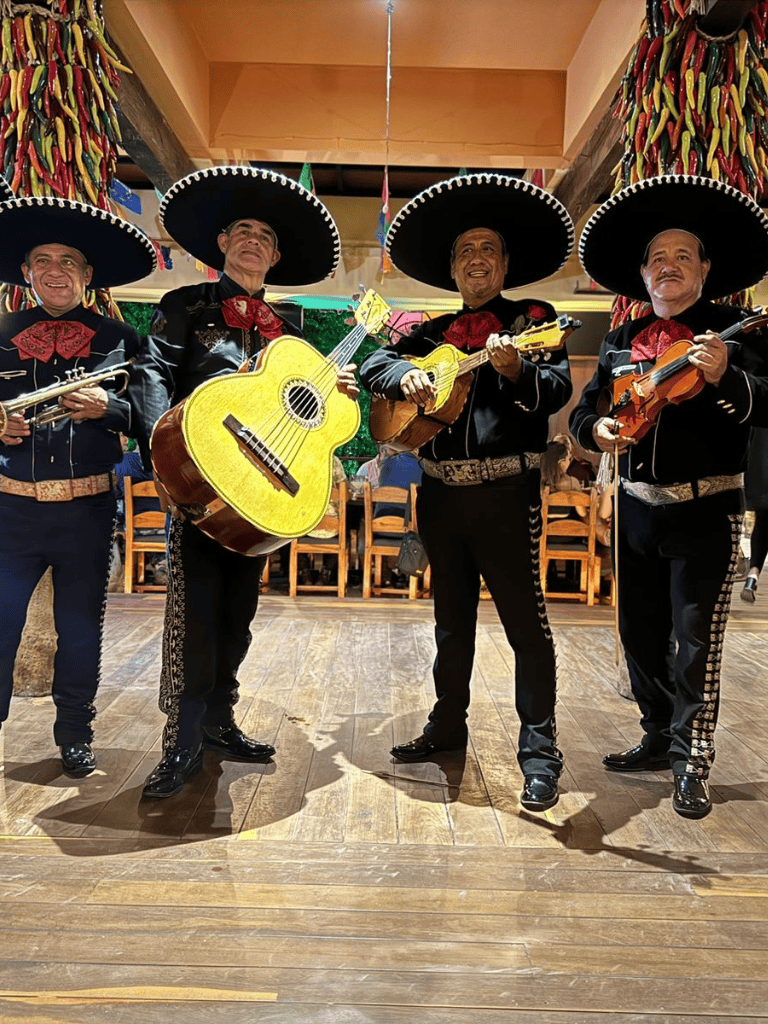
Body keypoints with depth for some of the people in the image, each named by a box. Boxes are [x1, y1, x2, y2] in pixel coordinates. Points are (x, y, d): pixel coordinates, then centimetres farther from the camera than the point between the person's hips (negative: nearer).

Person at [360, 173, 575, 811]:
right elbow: (373, 362, 11)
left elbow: (558, 390, -10)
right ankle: (449, 725, 31)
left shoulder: (533, 319, 2)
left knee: (525, 620, -3)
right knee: (452, 619, 16)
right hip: (440, 491, 5)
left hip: (506, 492, -5)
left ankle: (540, 751, 7)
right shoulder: (434, 333, 15)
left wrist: (514, 369, -29)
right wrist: (402, 375, -9)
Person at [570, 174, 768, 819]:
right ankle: (659, 739, 30)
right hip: (636, 506, 5)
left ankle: (692, 764, 12)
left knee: (695, 641, -3)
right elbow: (584, 410, 14)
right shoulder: (622, 342, 11)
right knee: (641, 634, 13)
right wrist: (596, 429, -7)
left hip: (705, 511, -5)